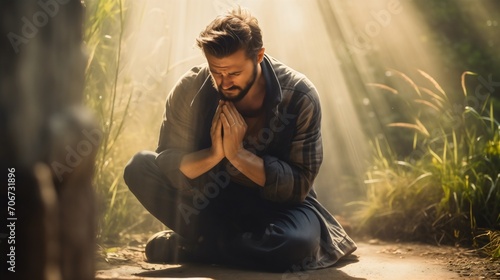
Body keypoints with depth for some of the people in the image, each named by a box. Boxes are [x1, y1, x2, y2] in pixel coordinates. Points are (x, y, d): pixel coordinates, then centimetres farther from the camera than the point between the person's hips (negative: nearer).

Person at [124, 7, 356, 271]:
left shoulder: (300, 97, -19)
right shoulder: (191, 88, -13)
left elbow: (298, 186, -18)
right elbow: (167, 163, -11)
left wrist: (238, 153, -28)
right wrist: (213, 155, -30)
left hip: (276, 203, -2)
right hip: (209, 199, 2)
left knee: (297, 240, -38)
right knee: (139, 167, -19)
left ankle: (182, 247, -15)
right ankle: (236, 245, -16)